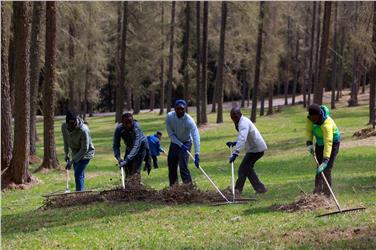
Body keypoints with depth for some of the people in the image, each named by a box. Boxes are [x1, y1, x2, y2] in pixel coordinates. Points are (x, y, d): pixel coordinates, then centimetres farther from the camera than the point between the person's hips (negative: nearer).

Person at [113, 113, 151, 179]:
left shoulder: (136, 127, -35)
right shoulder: (119, 128, -23)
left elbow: (136, 146, -41)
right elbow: (115, 145, -17)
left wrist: (126, 160, -49)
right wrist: (118, 158, -33)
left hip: (141, 146, -5)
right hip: (129, 148, 5)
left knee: (135, 171, -19)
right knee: (127, 171, 1)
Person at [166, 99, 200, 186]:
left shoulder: (189, 120, -30)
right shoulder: (169, 116, -20)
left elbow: (196, 137, -39)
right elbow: (170, 134, -15)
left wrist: (197, 154, -49)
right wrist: (180, 145, -26)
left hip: (186, 143, -4)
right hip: (174, 142, 4)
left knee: (183, 166, -20)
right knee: (171, 166, 9)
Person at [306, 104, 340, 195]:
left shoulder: (327, 124, -39)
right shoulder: (310, 117, -19)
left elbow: (328, 143, -45)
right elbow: (308, 129, -2)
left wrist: (325, 161, -51)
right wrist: (309, 143, -18)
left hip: (333, 142, -7)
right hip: (320, 142, 7)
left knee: (326, 169, -13)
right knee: (318, 167, 8)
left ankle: (326, 194, -10)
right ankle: (317, 190, 14)